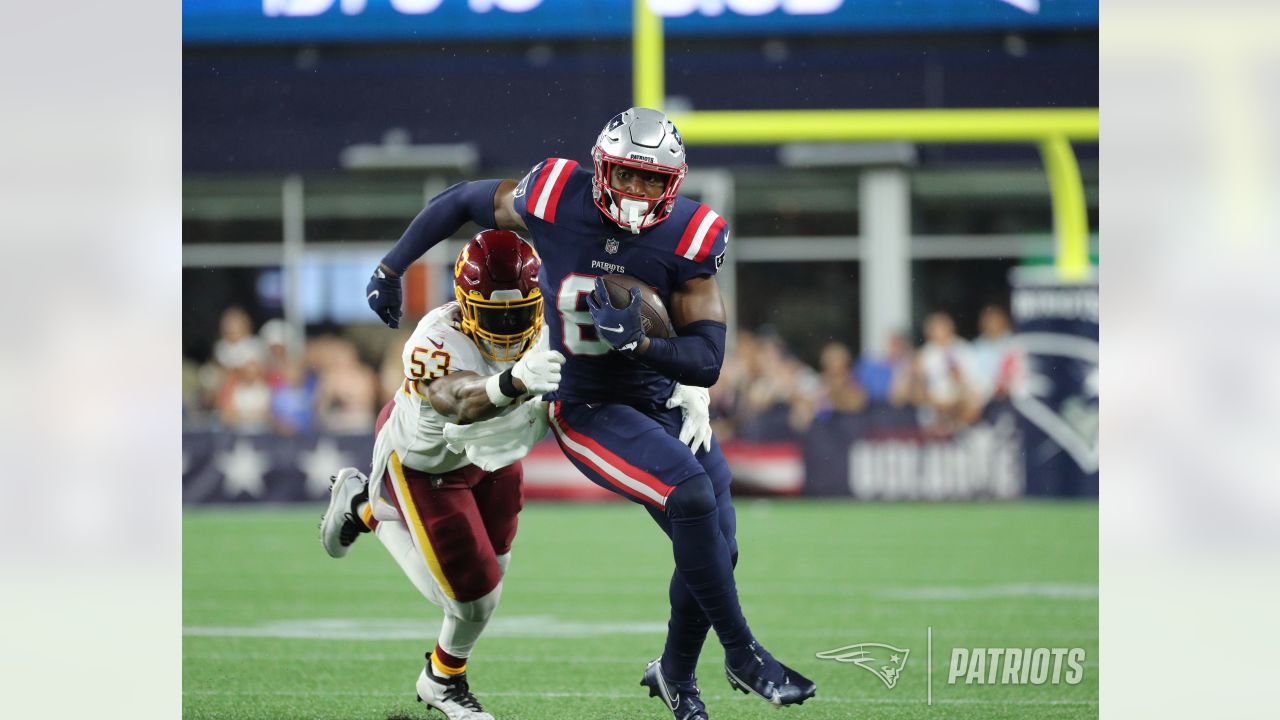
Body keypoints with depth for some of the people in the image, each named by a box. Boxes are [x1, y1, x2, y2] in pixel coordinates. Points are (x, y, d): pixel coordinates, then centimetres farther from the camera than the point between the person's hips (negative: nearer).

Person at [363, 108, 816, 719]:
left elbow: (707, 363, -14)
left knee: (713, 548, 2)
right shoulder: (555, 199, -17)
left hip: (662, 398, 4)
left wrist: (639, 342, -31)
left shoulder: (690, 238, -14)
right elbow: (460, 202, 2)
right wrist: (391, 268, 7)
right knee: (691, 494, -26)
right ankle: (743, 656, -12)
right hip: (587, 409, -4)